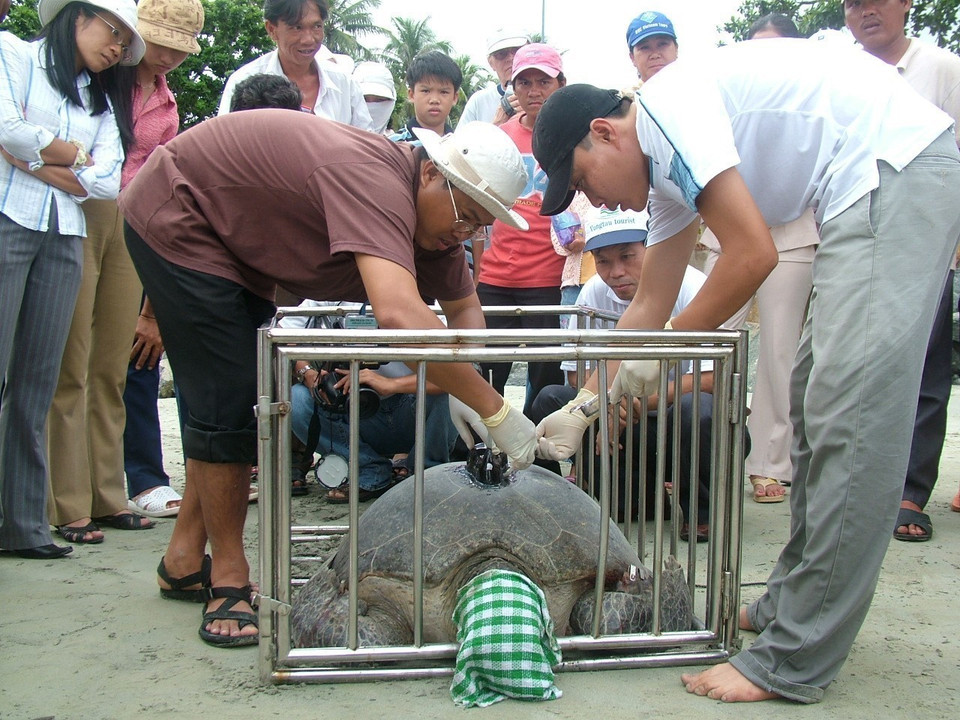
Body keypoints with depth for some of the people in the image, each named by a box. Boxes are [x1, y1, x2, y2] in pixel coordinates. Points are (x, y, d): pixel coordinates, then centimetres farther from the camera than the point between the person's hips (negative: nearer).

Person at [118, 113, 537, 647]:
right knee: (228, 404, -12)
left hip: (239, 243, 10)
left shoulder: (437, 214, -8)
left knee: (244, 398, 12)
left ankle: (186, 558, 23)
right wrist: (495, 410, -45)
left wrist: (464, 391, -18)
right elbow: (399, 315, -51)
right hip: (177, 218, -10)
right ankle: (230, 580, 1)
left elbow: (465, 307, 2)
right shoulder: (376, 181, -37)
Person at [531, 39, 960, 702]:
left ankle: (794, 662, -9)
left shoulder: (665, 107, -12)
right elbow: (649, 309, 20)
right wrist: (581, 409, 20)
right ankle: (791, 604, 23)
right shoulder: (665, 168, 17)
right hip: (868, 195, 11)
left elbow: (753, 256, -19)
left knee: (849, 416, -13)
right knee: (817, 399, 13)